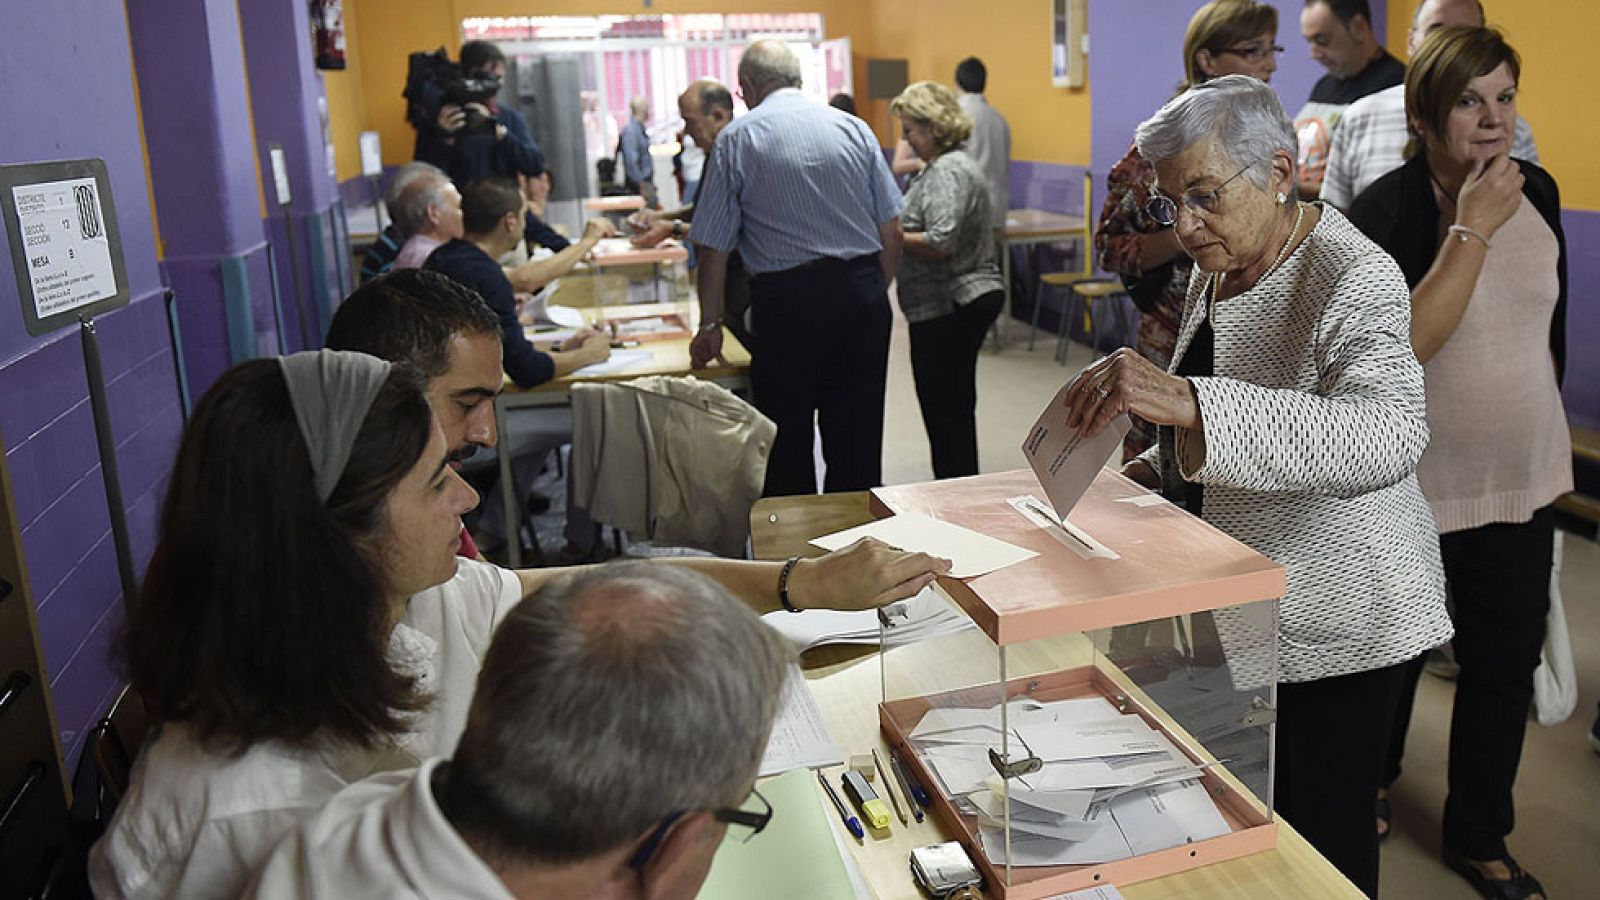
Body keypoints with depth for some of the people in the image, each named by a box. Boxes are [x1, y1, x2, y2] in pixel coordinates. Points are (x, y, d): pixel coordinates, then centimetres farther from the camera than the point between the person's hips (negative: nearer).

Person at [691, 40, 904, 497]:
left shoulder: (736, 139, 0)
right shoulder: (854, 128, 8)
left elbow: (713, 248, 0)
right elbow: (891, 234, 6)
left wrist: (710, 325, 10)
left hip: (788, 300, -3)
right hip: (863, 292, 3)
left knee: (787, 442, 10)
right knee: (858, 435, 11)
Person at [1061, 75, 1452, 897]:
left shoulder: (1353, 279, -21)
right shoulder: (1216, 270, 5)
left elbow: (1389, 437, -40)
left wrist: (1186, 403, -50)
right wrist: (1157, 471, 0)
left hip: (1334, 622, -7)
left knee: (1323, 833, 7)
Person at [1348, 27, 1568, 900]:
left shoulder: (1537, 192, -1)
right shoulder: (1384, 213, -18)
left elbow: (1549, 322, 14)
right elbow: (1402, 345, -30)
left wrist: (1544, 426, 21)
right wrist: (1471, 228, -29)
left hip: (1521, 481, 5)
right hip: (1411, 487, -5)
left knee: (1504, 666, 14)